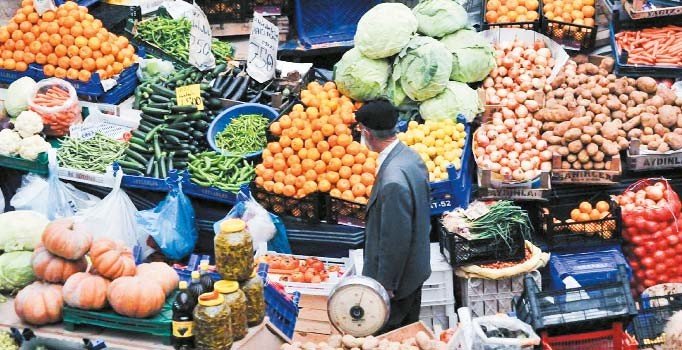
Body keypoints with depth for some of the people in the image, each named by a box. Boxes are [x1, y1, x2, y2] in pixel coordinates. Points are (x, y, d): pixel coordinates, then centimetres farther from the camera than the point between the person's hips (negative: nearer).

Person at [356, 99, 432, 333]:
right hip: (416, 269, 9)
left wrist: (386, 285, -16)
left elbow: (395, 240, -27)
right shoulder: (410, 157, -2)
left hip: (398, 278, -9)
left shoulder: (393, 180, -32)